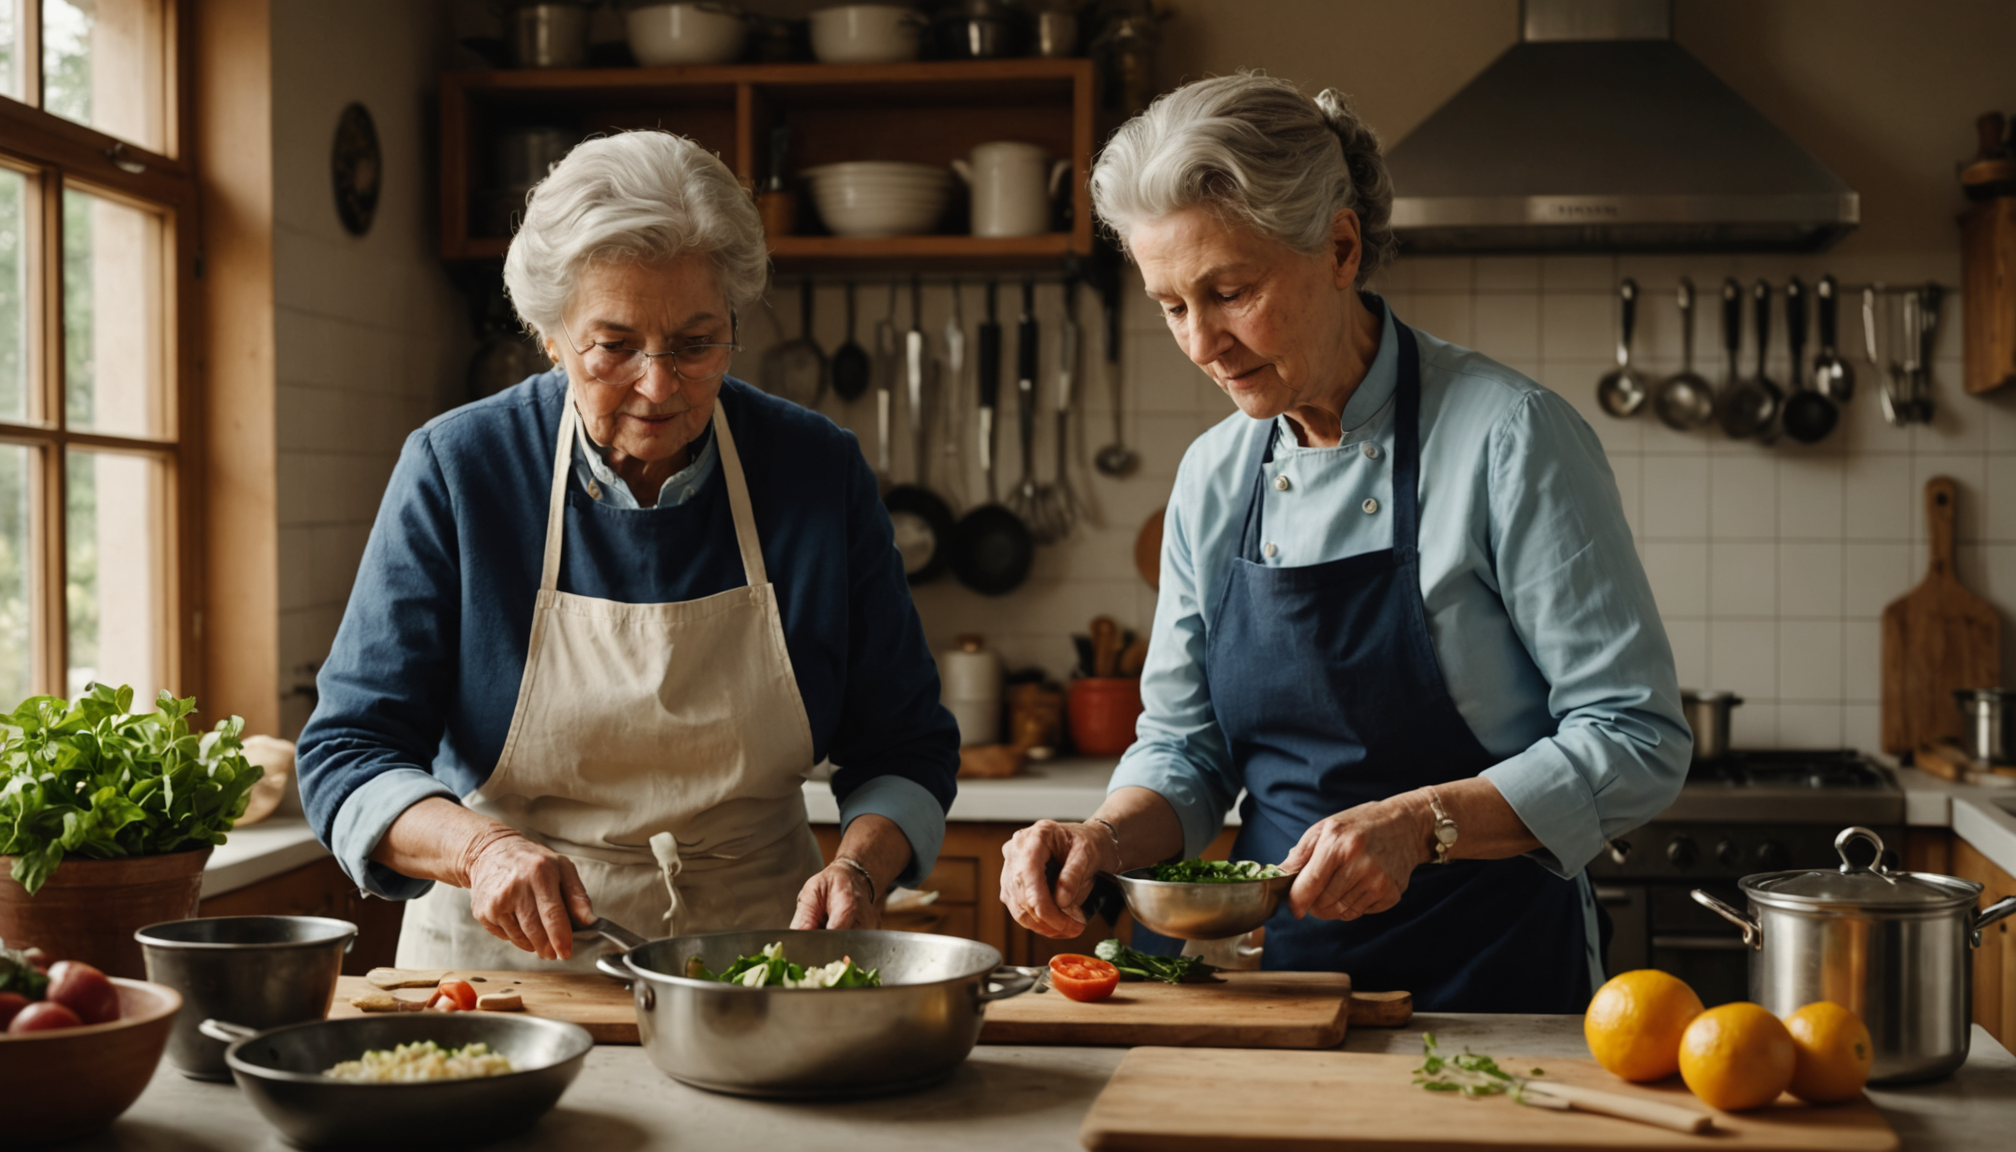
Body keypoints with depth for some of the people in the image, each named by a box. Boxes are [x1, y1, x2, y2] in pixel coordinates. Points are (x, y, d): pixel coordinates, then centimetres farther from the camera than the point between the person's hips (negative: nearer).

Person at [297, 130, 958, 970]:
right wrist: (482, 848, -21)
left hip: (750, 970, 1)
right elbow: (347, 753, -3)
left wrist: (859, 866, -13)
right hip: (503, 963, -1)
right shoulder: (453, 469, -5)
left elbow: (903, 749, 7)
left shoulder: (820, 474, -1)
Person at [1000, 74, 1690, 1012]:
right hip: (1279, 970, 5)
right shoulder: (1211, 477, 8)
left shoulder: (1508, 438, -9)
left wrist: (1420, 823, -22)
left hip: (1491, 983, -4)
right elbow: (1184, 751, 12)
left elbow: (1637, 743, -10)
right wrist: (1103, 843, -8)